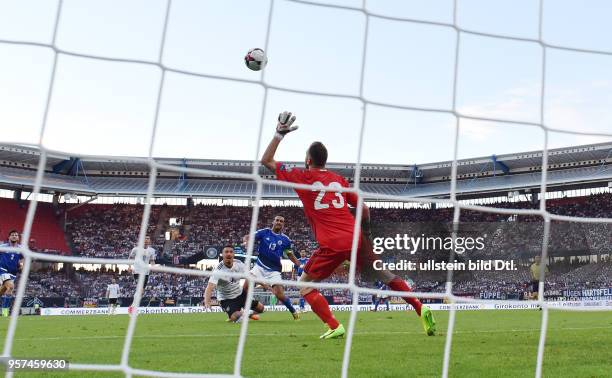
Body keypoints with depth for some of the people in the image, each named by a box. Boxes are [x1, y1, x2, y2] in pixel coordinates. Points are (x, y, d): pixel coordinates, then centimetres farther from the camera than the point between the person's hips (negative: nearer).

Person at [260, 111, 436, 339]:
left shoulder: (302, 177, 3)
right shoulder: (339, 179, 14)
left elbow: (266, 160, 11)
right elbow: (363, 209, 16)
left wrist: (279, 134, 15)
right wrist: (365, 233, 30)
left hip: (332, 246, -5)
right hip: (355, 239, 5)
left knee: (304, 284, 10)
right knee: (384, 276, 19)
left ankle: (334, 327, -4)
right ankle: (420, 309, 16)